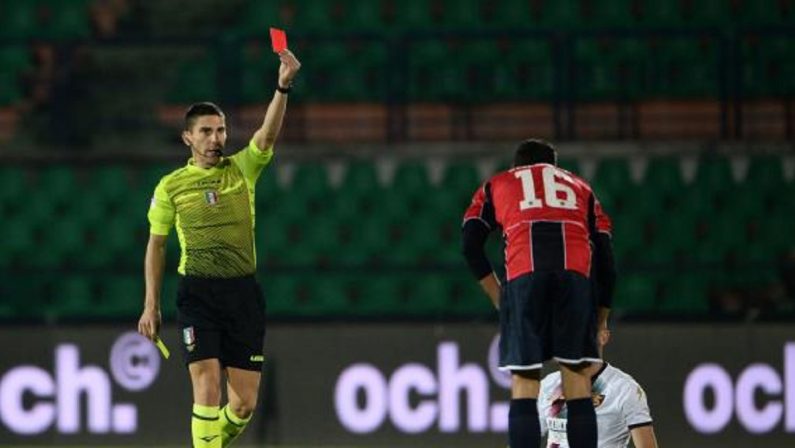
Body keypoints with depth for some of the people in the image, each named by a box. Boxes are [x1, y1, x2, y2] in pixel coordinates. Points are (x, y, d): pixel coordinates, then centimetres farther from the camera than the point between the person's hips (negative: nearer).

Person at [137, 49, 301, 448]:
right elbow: (156, 244, 11)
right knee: (207, 389, -15)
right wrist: (151, 304, 6)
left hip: (243, 292, 2)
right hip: (197, 292, -2)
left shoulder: (242, 169, 6)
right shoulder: (171, 186, 5)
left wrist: (283, 86, -28)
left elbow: (268, 134, -11)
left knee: (245, 403, 2)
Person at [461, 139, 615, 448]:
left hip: (525, 273, -1)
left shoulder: (496, 186, 30)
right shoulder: (580, 188, 33)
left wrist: (498, 297, 18)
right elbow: (606, 258, 25)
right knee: (578, 378, 4)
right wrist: (601, 320, 31)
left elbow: (470, 245, 15)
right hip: (576, 272, 1)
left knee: (523, 384, -1)